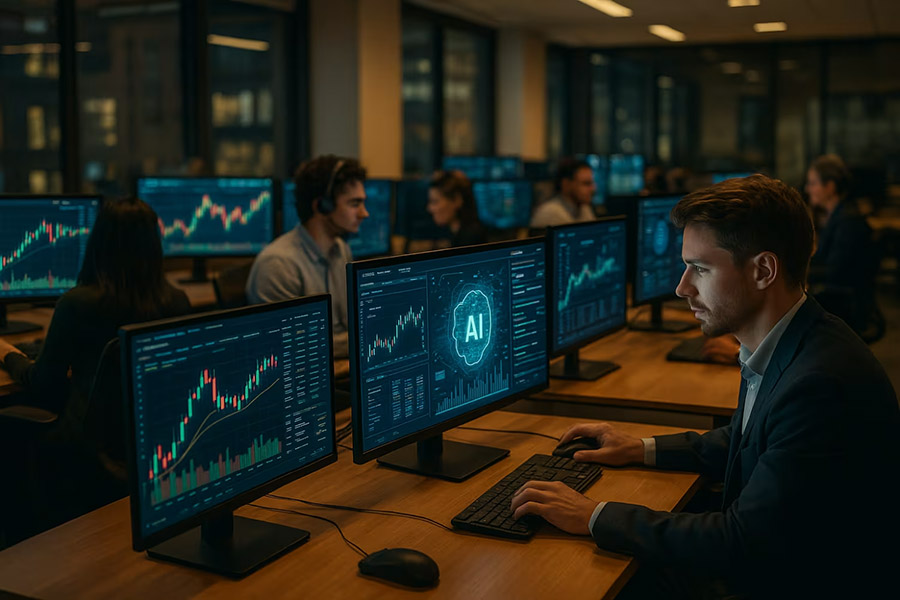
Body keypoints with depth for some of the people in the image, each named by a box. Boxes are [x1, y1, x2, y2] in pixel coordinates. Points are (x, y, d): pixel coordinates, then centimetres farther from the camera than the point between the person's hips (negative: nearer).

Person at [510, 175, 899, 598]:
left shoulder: (823, 384, -30)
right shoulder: (779, 349, 0)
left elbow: (743, 544, -28)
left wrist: (595, 517, -22)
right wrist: (641, 449, 11)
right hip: (762, 561, 8)